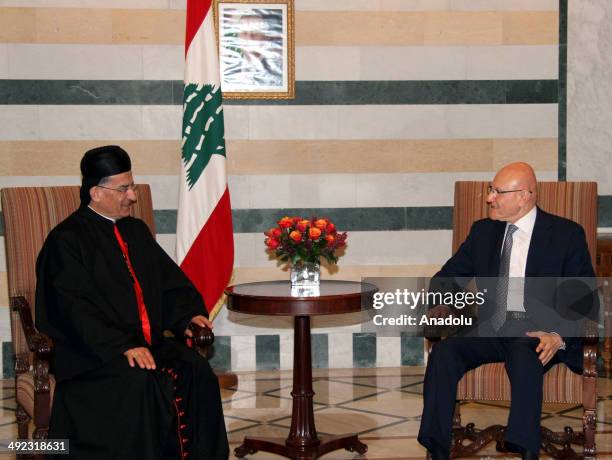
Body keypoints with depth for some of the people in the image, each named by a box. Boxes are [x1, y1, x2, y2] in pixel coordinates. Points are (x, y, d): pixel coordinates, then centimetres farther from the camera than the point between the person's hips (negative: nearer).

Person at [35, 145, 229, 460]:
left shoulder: (137, 231, 18)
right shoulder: (66, 240, -3)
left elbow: (170, 283, 19)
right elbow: (75, 309, -13)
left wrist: (188, 316, -3)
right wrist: (123, 347, -25)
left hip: (150, 341, 6)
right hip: (92, 351, -6)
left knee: (197, 372, -21)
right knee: (140, 381, -34)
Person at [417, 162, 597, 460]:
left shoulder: (567, 234, 2)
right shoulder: (483, 231, 15)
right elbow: (448, 275, 21)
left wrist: (559, 335, -18)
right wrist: (440, 303, -3)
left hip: (539, 334, -4)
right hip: (492, 329, 4)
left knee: (525, 357, -38)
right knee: (443, 352, -25)